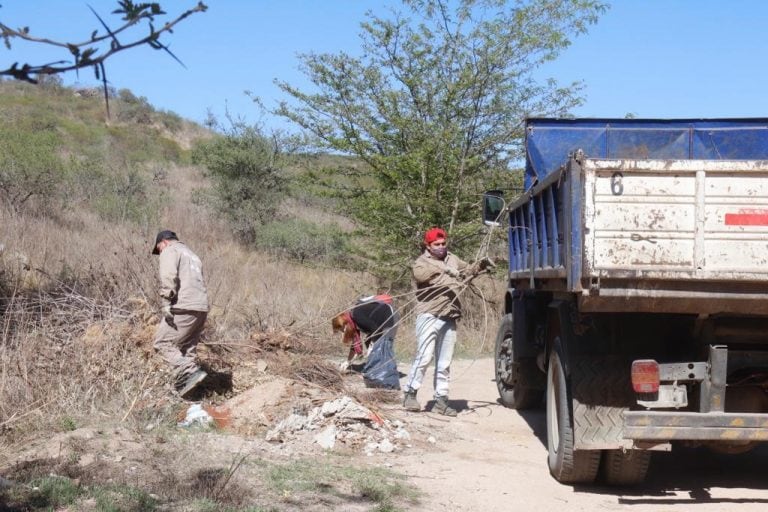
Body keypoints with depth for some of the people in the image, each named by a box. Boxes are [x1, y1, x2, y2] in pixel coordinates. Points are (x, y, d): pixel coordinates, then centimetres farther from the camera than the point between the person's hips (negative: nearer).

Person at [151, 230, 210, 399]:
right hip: (202, 308, 9)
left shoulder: (170, 251, 4)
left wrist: (166, 302, -19)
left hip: (184, 307, -9)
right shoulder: (191, 254, 31)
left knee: (162, 343, -5)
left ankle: (190, 372, -19)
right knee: (187, 348, 13)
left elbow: (168, 277, -15)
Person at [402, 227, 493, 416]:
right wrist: (443, 269, -38)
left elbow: (467, 271, 32)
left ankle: (441, 400, 14)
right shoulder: (422, 262, 0)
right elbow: (420, 273, -23)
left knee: (444, 362, 9)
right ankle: (410, 393, -2)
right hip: (429, 316, -6)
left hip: (449, 318, 6)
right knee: (424, 356, -11)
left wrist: (480, 265, 11)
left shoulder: (452, 259, 18)